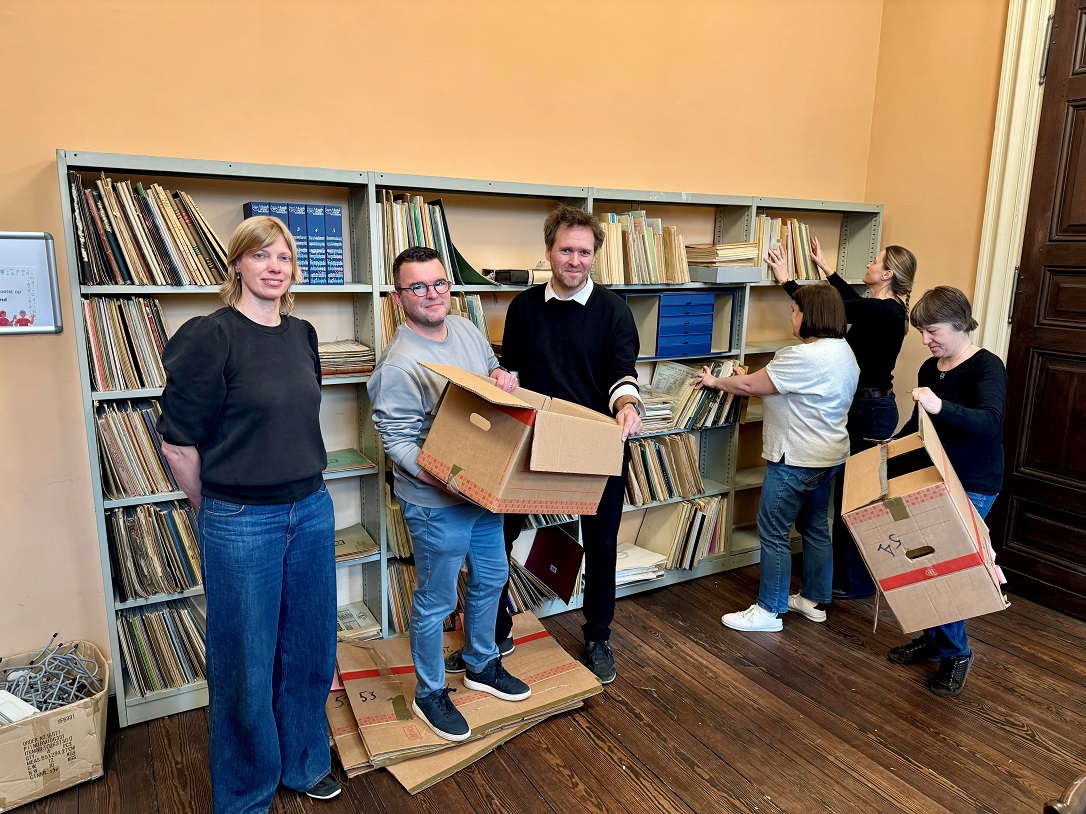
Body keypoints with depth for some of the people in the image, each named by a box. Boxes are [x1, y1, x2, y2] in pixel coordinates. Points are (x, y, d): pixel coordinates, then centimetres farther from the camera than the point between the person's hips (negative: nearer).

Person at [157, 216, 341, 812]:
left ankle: (303, 763, 42)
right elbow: (177, 442, -11)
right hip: (241, 523, -6)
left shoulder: (302, 335, 5)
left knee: (309, 648, 18)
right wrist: (217, 510, 0)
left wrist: (302, 490, 15)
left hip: (311, 510, 6)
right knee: (246, 662, 10)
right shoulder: (210, 337, -14)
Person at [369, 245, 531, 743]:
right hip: (436, 505, -8)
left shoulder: (466, 329, 1)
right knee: (436, 602, 9)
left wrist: (502, 378, -8)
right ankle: (429, 694, 31)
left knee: (490, 580, 23)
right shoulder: (398, 366, -22)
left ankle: (482, 665, 46)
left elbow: (493, 371, 16)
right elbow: (399, 444, -21)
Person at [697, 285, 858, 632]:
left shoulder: (804, 356, -23)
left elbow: (749, 385, -16)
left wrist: (714, 381, 0)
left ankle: (769, 611, 9)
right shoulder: (843, 351, 9)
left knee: (773, 534, 0)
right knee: (816, 527, 19)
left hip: (797, 460, -10)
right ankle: (814, 600, 32)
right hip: (828, 456, 11)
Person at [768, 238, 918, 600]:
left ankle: (857, 582, 14)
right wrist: (825, 267, 35)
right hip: (867, 406, 10)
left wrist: (786, 279, -4)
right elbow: (852, 301, 29)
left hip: (870, 410, -10)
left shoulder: (880, 312, -19)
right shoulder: (887, 309, 9)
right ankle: (843, 569, 31)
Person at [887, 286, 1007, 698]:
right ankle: (932, 639, 28)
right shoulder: (929, 369, 6)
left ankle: (956, 653, 13)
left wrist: (942, 407, -48)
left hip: (973, 487, -7)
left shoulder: (987, 367, -15)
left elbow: (991, 421, -32)